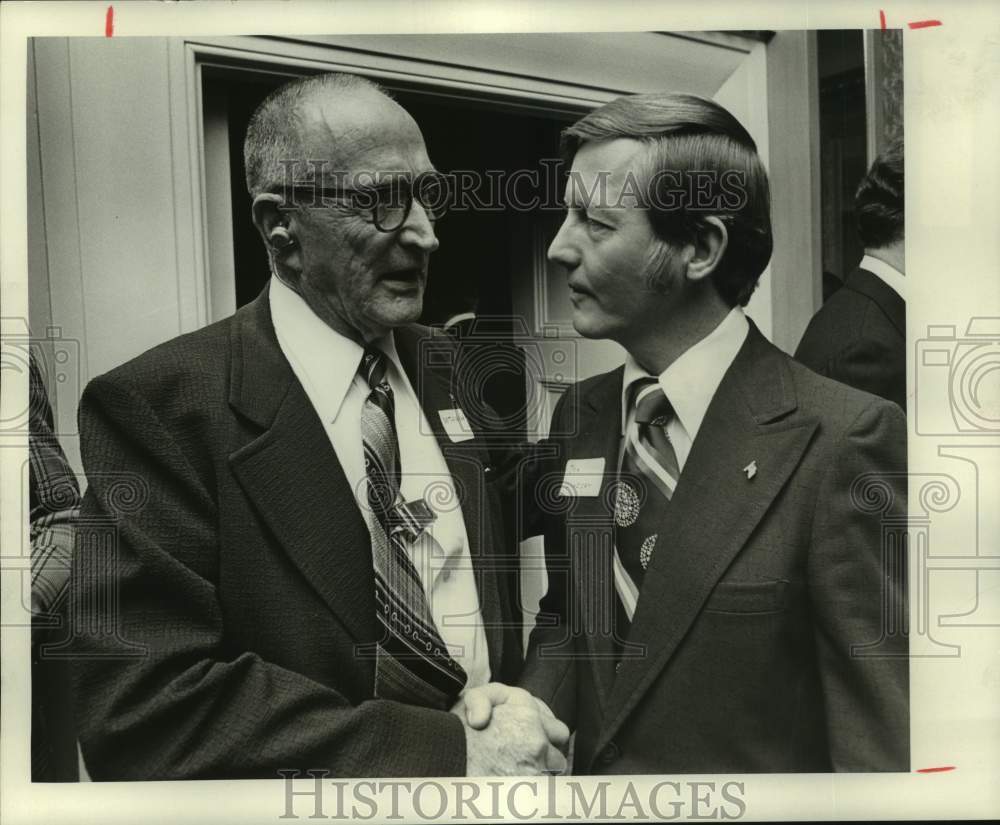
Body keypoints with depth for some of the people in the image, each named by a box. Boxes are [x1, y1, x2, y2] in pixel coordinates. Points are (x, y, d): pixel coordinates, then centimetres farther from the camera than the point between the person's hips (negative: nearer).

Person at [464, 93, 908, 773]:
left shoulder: (840, 440, -23)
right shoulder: (577, 415, -5)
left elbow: (881, 740, -20)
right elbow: (568, 610, 5)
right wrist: (532, 702, -11)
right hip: (585, 766, 5)